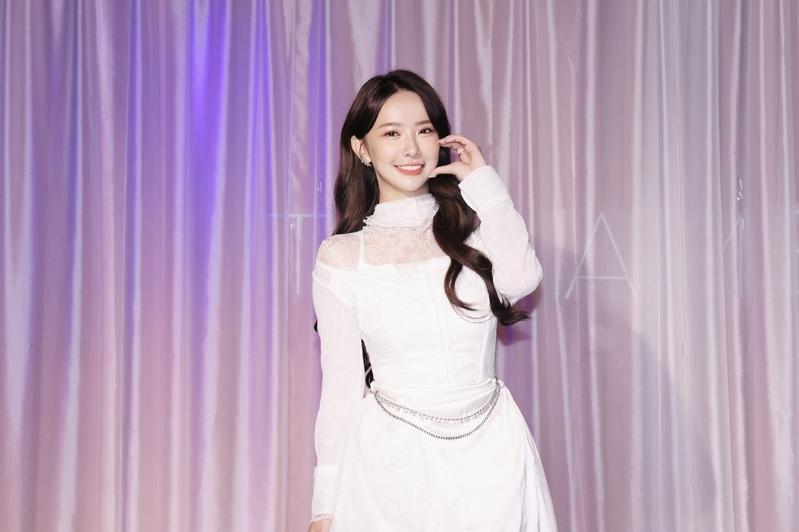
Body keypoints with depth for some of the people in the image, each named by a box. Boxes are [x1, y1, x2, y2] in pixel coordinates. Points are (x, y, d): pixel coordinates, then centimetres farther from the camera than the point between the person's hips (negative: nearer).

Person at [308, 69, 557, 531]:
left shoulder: (474, 225, 3)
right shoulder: (340, 256, 0)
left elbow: (521, 279, -19)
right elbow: (341, 383, 1)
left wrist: (482, 179, -9)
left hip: (490, 449, 1)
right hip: (391, 459, -1)